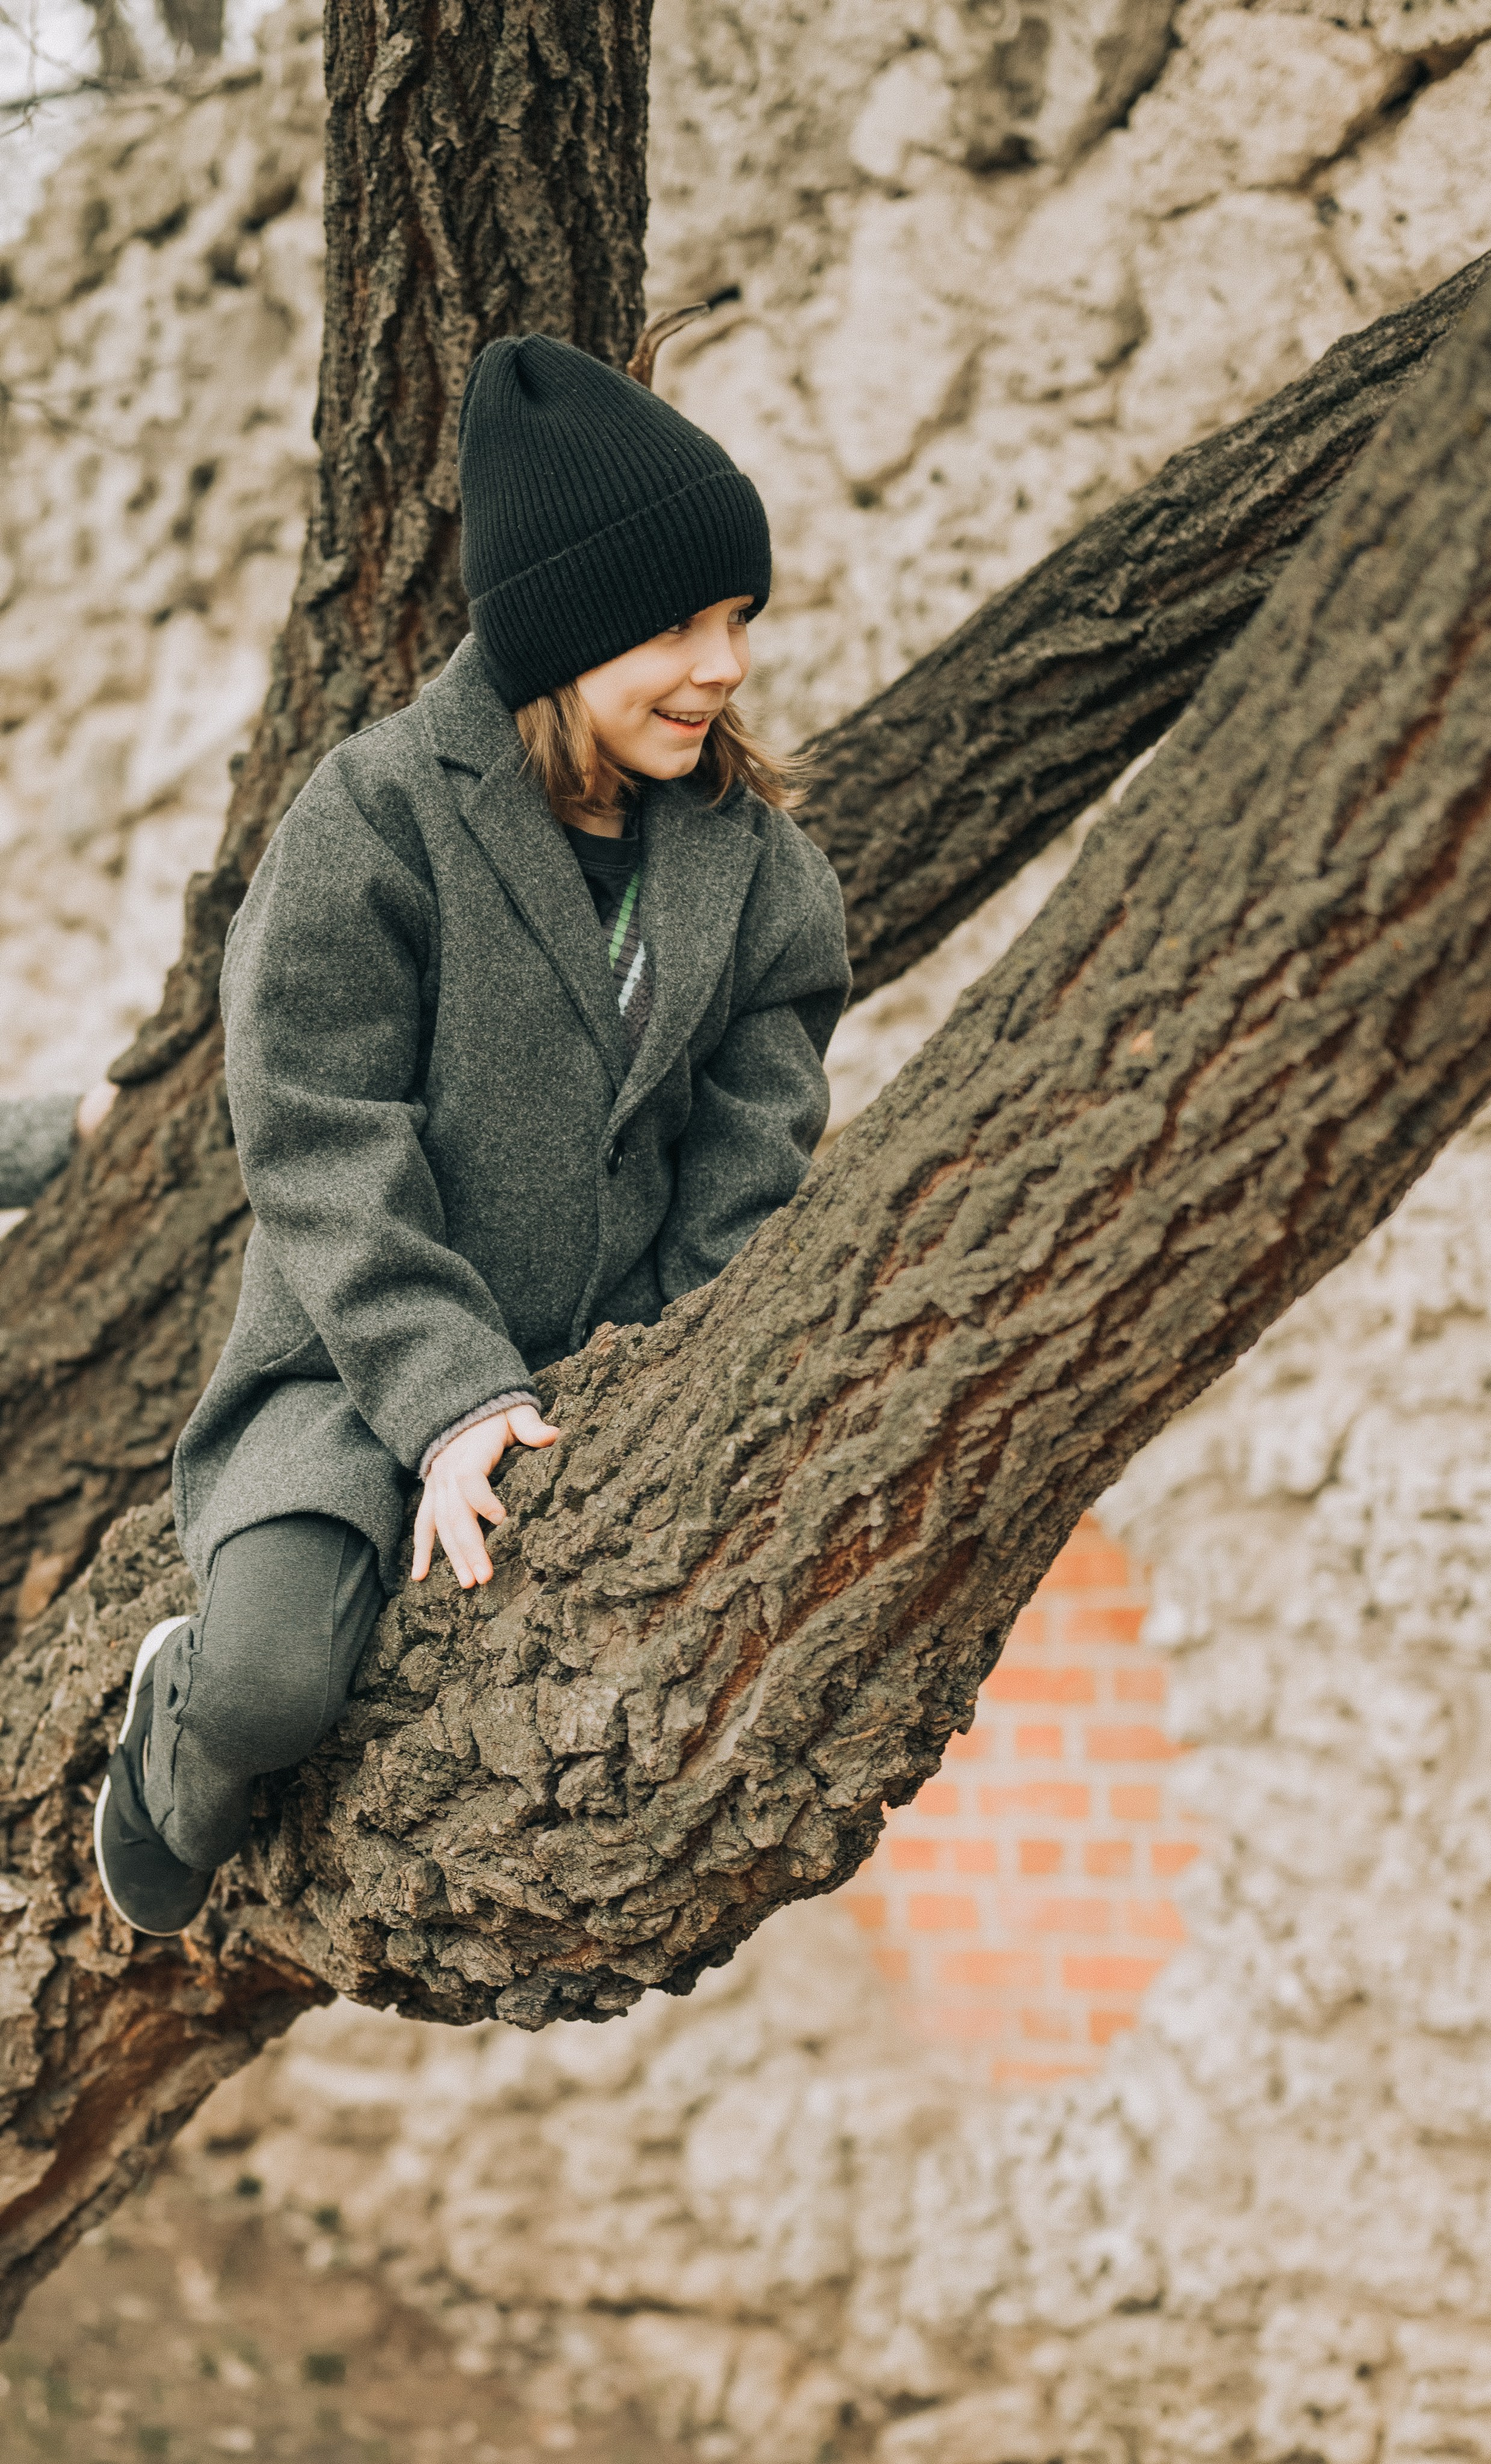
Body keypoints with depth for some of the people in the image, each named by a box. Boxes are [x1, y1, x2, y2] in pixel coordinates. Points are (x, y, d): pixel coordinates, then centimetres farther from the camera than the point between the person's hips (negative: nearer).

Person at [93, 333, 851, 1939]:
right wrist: (450, 1396, -23)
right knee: (274, 1682, -30)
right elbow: (326, 1158, -13)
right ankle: (180, 1725, 10)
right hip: (363, 1370, -5)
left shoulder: (751, 852, 7)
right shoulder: (370, 823, -9)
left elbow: (756, 1151, 6)